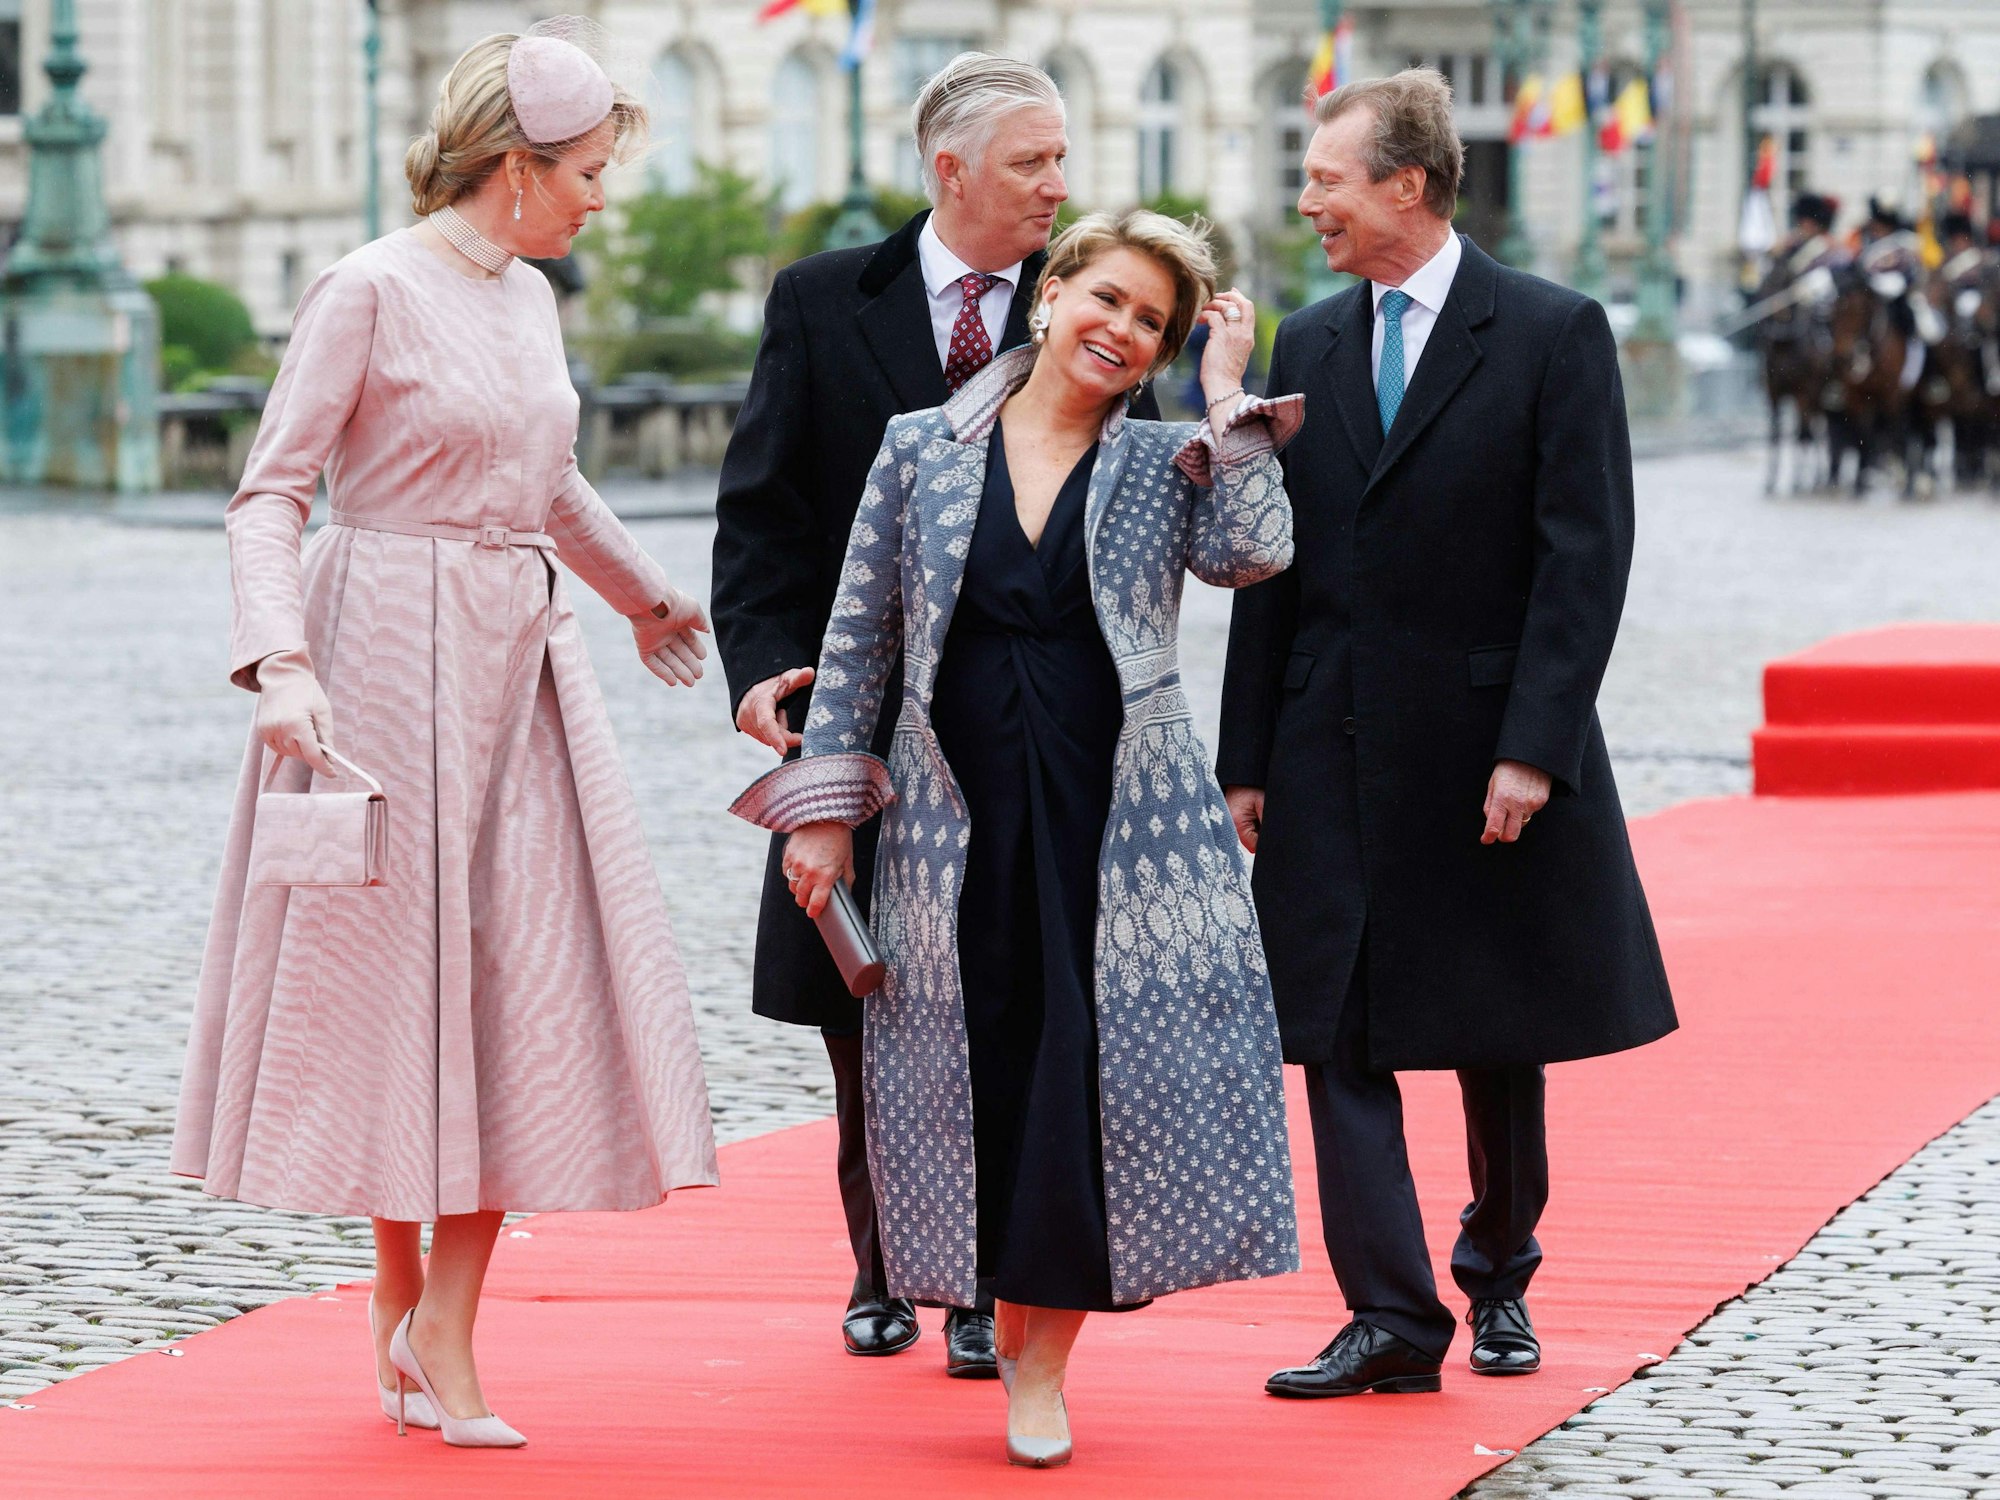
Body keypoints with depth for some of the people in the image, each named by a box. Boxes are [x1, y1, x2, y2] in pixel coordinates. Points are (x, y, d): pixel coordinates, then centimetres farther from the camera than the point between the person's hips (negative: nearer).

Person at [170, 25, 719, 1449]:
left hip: (522, 661, 7)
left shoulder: (528, 298, 12)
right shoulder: (369, 292, -9)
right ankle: (400, 1295, 18)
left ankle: (444, 1336, 1)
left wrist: (649, 593, 44)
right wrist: (284, 661, -26)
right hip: (392, 652, -7)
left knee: (532, 973, -1)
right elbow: (271, 493, -12)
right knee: (398, 969, 2)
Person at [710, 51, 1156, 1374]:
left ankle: (991, 1289, 12)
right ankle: (883, 1273, 25)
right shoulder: (822, 304, 2)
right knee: (864, 1024, 10)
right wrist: (763, 660, -12)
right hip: (861, 719, 1)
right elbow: (761, 508, 1)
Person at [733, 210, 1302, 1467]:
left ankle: (1040, 1359, 5)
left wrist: (1229, 394, -8)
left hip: (1121, 818, 0)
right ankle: (1016, 1308, 17)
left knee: (1093, 1058, -3)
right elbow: (860, 640, 8)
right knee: (978, 1057, 2)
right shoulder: (923, 451, 6)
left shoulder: (1170, 465, 6)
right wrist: (824, 804, 4)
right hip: (960, 820, 1)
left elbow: (1255, 553, -14)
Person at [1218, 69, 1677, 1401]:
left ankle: (1499, 1279, 29)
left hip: (1487, 744, -4)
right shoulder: (1309, 346, 9)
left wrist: (1532, 747, -17)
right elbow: (1272, 564, 10)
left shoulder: (1553, 334, -6)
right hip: (1333, 754, 4)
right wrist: (1249, 758, 6)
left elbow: (1586, 552, -10)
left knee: (1500, 1039, 10)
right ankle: (1393, 1318, -3)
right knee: (1337, 1036, -4)